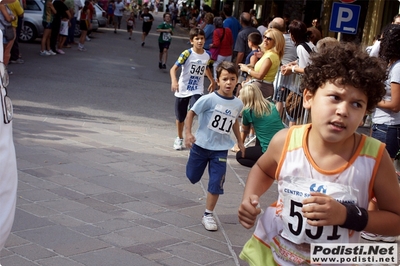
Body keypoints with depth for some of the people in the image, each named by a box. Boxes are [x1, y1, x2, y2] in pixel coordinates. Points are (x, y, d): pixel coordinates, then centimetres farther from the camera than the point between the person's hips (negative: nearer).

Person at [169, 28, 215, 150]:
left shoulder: (208, 55, -2)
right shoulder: (187, 54, -16)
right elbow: (173, 68, -22)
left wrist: (212, 81, 27)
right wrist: (174, 81, -39)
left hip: (197, 91, 1)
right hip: (182, 91, -1)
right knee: (180, 118, 14)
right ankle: (179, 138, 37)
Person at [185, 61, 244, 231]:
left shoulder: (238, 104, -3)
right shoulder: (209, 99, -18)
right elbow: (191, 113, -11)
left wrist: (240, 142, 20)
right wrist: (188, 133, -22)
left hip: (220, 149, 2)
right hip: (201, 145, -2)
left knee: (216, 183, -3)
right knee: (192, 177, 16)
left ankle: (208, 215, 11)